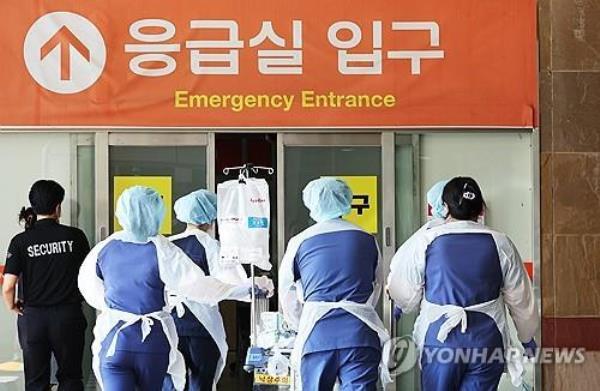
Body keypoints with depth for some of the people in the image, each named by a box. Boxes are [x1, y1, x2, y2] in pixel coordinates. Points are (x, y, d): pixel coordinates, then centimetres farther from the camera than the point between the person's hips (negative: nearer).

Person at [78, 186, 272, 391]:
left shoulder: (105, 248, 1)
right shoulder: (162, 251, -12)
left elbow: (87, 283, 16)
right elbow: (198, 285, -18)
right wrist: (247, 289, -16)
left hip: (113, 339, 2)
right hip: (153, 341, -1)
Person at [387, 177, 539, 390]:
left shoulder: (425, 240, -4)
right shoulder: (500, 243, 2)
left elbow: (404, 293, 2)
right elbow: (520, 299, 10)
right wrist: (527, 337, 26)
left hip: (441, 337, -1)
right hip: (487, 339, 1)